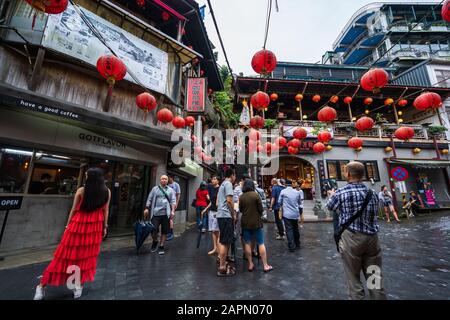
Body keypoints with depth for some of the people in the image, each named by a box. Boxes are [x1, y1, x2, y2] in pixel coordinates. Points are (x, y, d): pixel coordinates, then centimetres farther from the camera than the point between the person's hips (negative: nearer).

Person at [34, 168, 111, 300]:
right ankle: (79, 285, 22)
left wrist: (68, 226, 11)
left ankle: (42, 285, 23)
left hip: (78, 225, -1)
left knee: (67, 254, 11)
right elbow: (105, 211, 0)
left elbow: (73, 210, -2)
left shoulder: (81, 190, -9)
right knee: (87, 255, 14)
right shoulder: (107, 192, -5)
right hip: (95, 227, 1)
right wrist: (105, 227, 10)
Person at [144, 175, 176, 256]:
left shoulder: (171, 190, 9)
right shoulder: (155, 189, 10)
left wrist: (173, 211, -7)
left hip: (166, 214, 1)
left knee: (164, 231, 5)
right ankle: (155, 242, 29)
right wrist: (147, 208, -2)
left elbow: (173, 201, 3)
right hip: (156, 213, 0)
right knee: (154, 230, -2)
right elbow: (149, 199, 8)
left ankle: (161, 247, 22)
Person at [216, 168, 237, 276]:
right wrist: (234, 214, -8)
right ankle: (222, 268, 5)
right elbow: (229, 200, -19)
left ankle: (222, 262, 30)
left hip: (221, 215, 10)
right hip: (226, 216, -10)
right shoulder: (228, 184, -10)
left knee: (223, 241, 18)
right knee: (225, 242, -3)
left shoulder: (222, 184, 18)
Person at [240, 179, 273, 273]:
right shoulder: (256, 195, -12)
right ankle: (265, 265, 15)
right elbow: (261, 209, -9)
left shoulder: (241, 197, -4)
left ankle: (250, 264, 21)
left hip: (245, 223, 3)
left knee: (247, 243, 12)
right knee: (261, 244, 8)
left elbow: (240, 210, 4)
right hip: (256, 222, -3)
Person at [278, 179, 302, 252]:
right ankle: (297, 244, 32)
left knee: (289, 230, 1)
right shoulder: (297, 192, 3)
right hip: (296, 214, 4)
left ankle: (291, 246, 1)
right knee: (296, 229, 18)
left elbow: (279, 202, 1)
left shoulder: (283, 191, -7)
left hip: (287, 214, -4)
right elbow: (300, 203, 14)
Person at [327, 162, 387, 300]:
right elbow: (374, 213, 16)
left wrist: (332, 195, 27)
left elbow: (330, 207, 5)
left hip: (351, 238, -5)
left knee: (354, 278, 9)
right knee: (375, 277, 16)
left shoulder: (340, 193, -13)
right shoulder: (372, 193, 3)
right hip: (372, 237, 5)